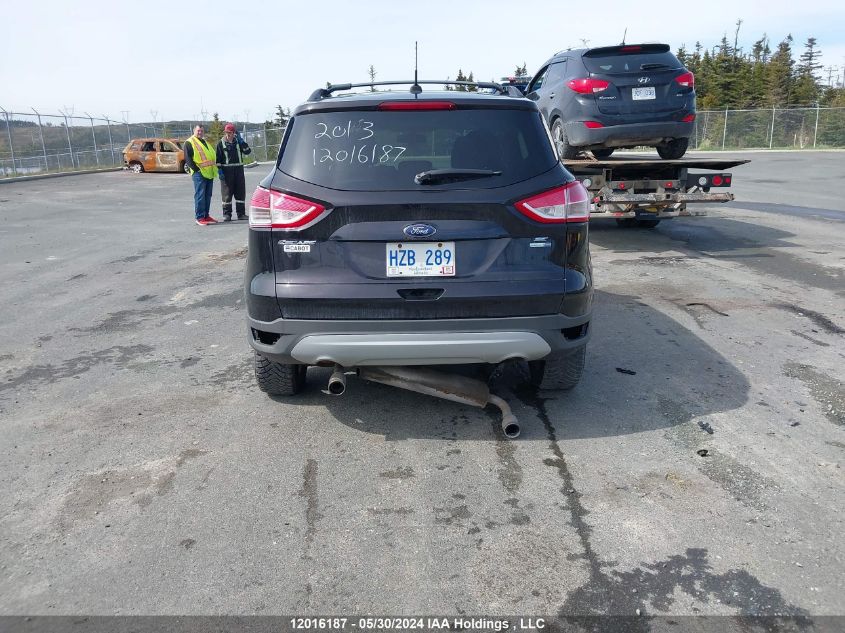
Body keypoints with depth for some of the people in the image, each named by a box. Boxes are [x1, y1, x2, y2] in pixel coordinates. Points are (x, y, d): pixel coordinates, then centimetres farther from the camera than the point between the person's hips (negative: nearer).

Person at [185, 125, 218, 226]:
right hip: (199, 174, -8)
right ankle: (200, 217, -5)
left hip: (209, 173, 8)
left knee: (208, 195, 11)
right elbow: (188, 159, -10)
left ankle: (206, 216, 19)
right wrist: (196, 169, -16)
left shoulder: (205, 142, 22)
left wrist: (215, 167, 16)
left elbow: (213, 156, 27)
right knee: (200, 195, -8)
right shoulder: (189, 143, -2)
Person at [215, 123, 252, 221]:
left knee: (241, 192, 5)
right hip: (226, 170, -3)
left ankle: (241, 213, 12)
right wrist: (219, 170, -9)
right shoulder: (221, 143, 3)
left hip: (238, 169, 3)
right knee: (227, 192, -1)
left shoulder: (238, 141, 10)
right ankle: (227, 214, 4)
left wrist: (241, 141, -9)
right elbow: (218, 158, 0)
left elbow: (248, 152, -1)